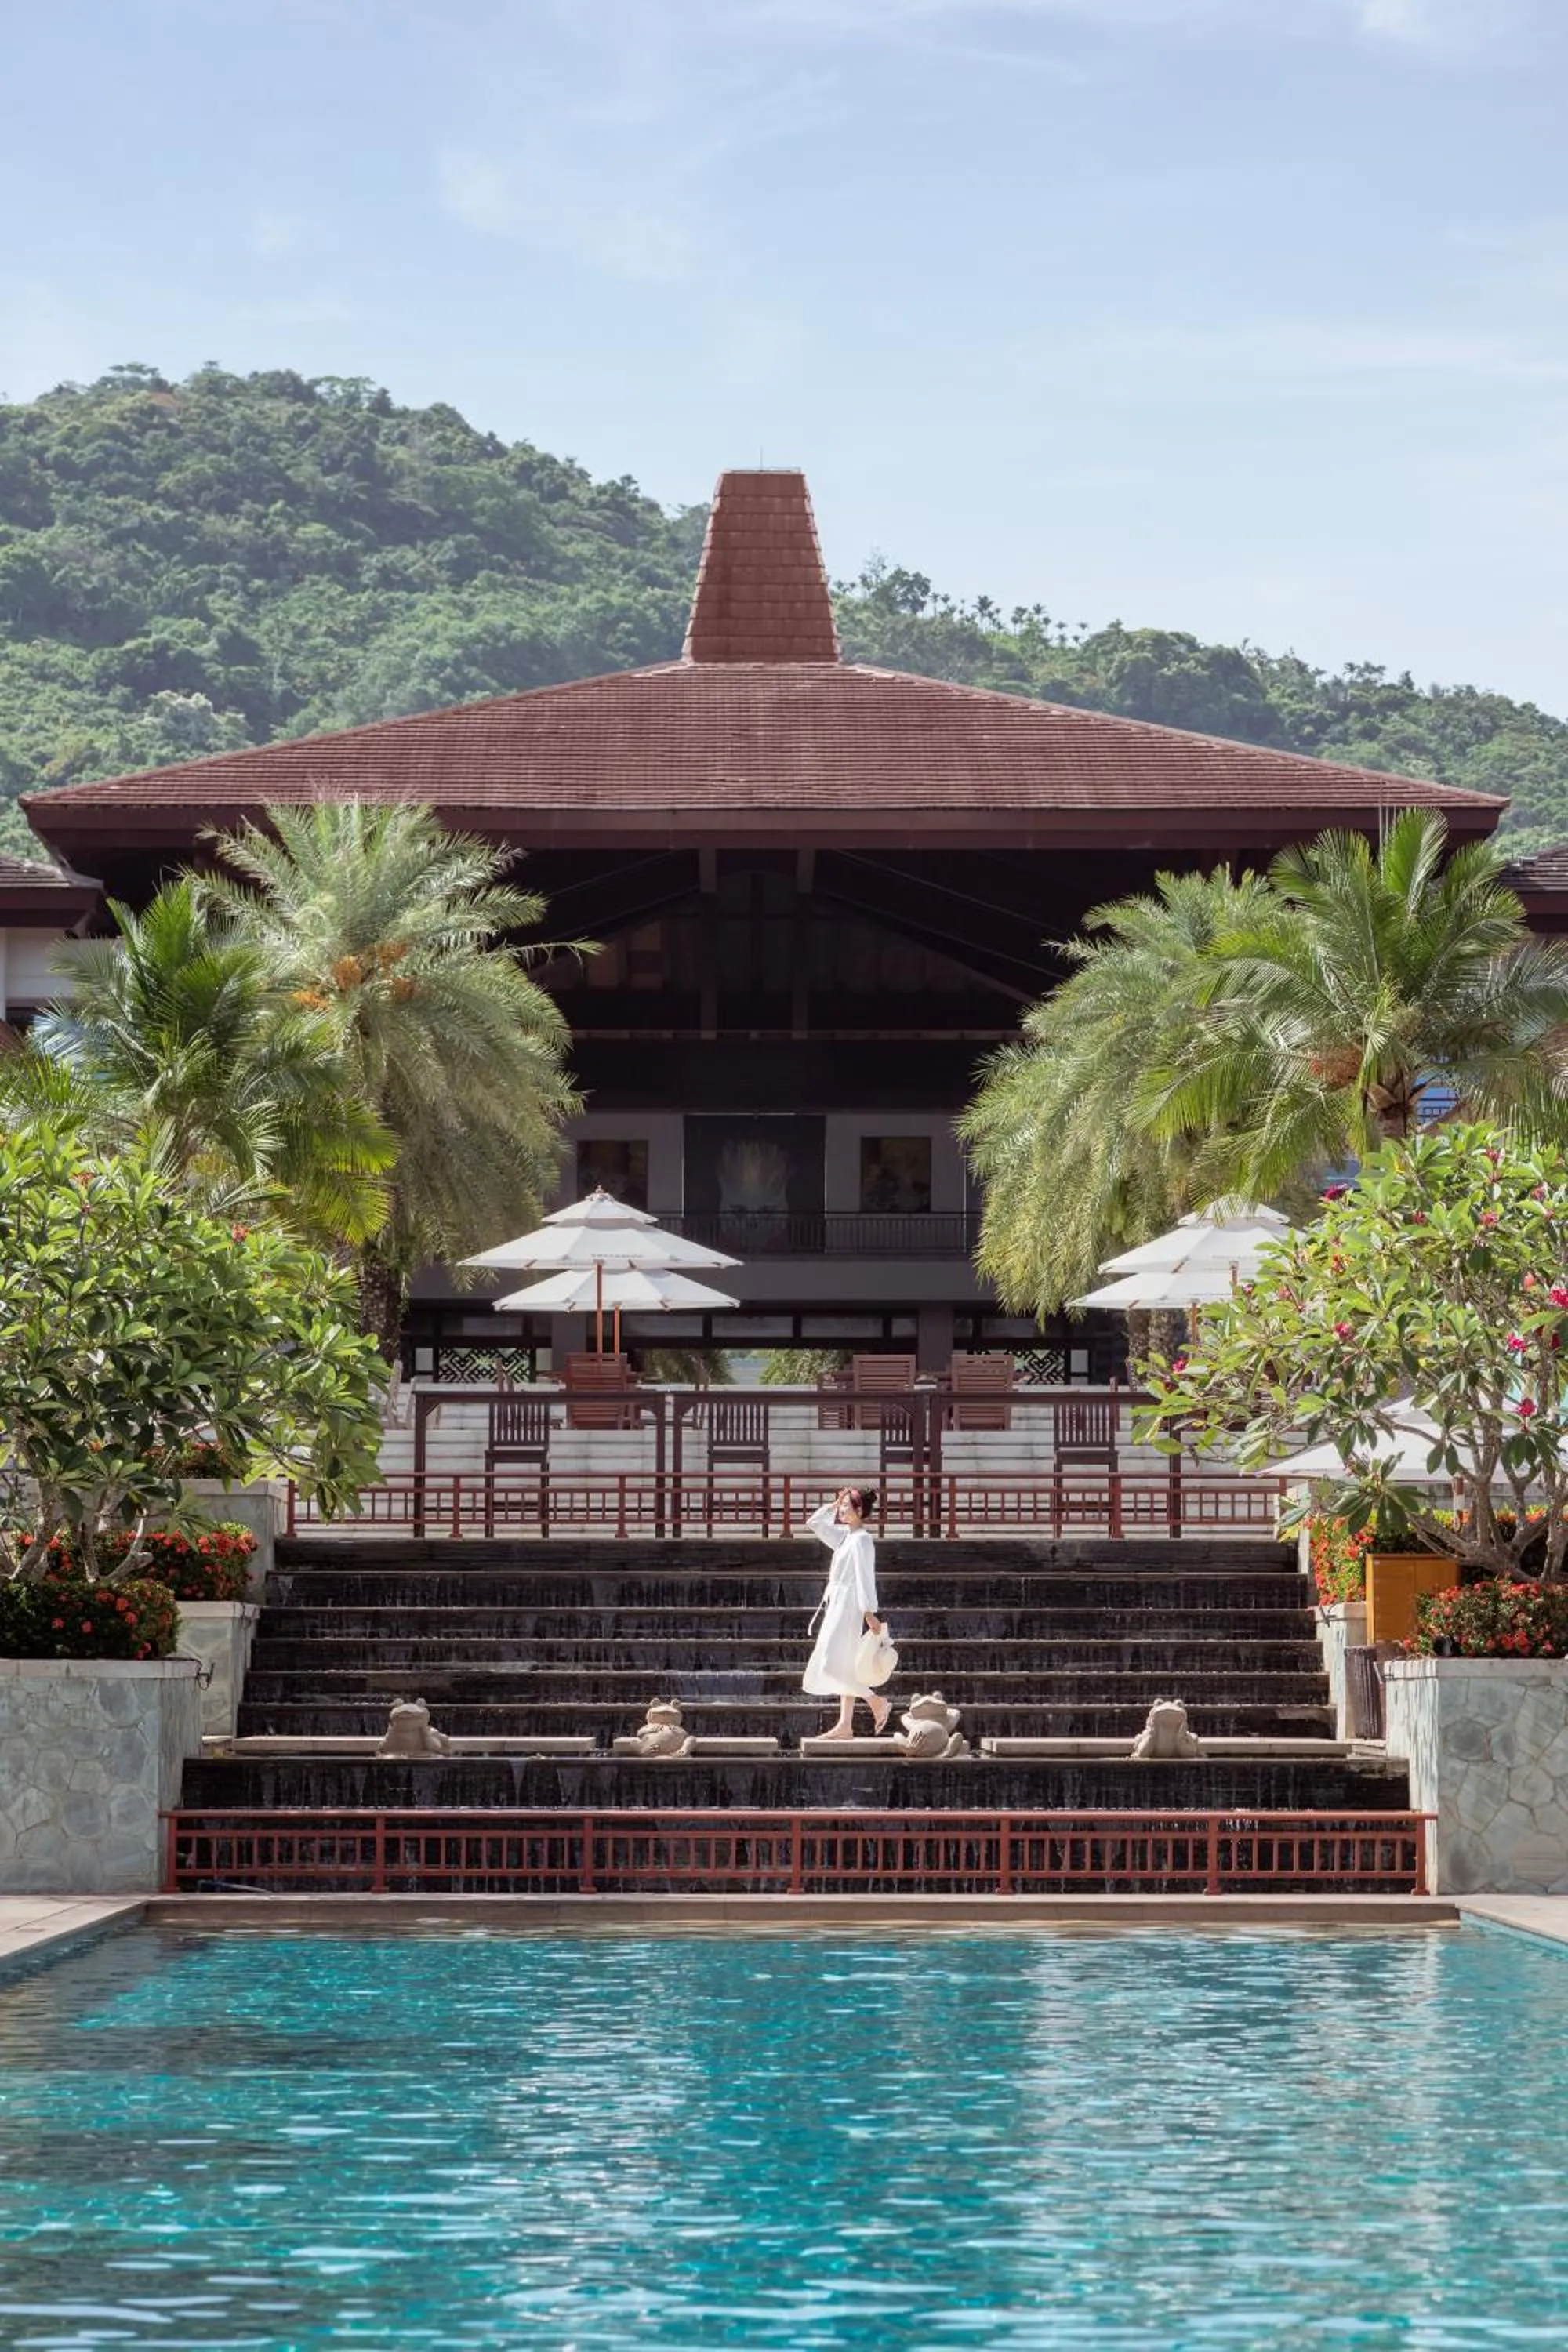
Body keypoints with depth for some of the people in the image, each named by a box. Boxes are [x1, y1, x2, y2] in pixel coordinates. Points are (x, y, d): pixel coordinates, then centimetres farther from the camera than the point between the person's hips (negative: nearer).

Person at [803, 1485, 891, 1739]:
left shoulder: (862, 1539, -13)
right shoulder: (844, 1535, 13)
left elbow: (865, 1577, -18)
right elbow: (814, 1523, 23)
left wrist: (870, 1612, -22)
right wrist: (834, 1505, 13)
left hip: (849, 1607, -10)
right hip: (837, 1605, 10)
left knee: (833, 1665, -14)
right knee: (843, 1668, 8)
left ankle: (877, 1702, -5)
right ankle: (845, 1725, 9)